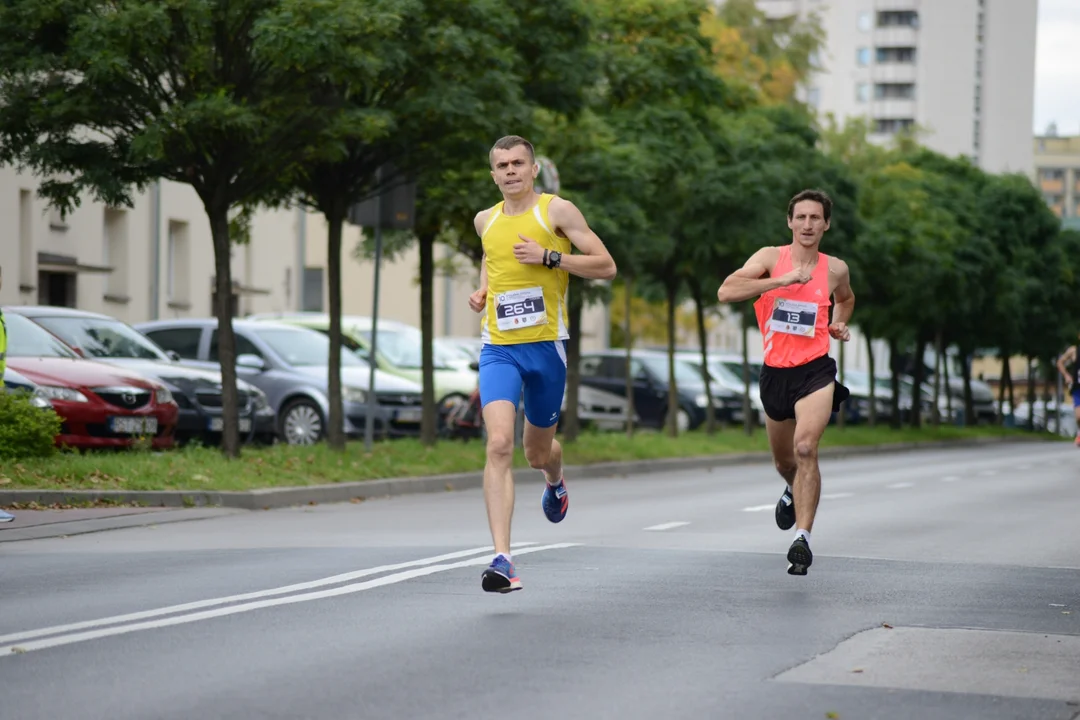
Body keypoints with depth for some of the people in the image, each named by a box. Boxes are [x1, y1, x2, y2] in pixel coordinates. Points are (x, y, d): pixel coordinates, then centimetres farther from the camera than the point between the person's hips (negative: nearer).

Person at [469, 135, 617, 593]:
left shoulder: (557, 211, -3)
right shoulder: (486, 221, 10)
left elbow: (606, 266, -5)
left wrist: (548, 256, -15)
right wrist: (483, 290, 13)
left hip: (546, 346, -1)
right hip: (498, 349, 2)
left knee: (537, 452, 14)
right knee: (499, 444, -19)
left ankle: (555, 481, 55)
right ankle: (502, 560, -24)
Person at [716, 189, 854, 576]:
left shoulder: (835, 269, 3)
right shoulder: (770, 257, -4)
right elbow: (726, 292, -20)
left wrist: (839, 324, 8)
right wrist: (784, 279, -25)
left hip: (815, 371, -2)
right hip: (775, 371, 2)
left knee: (805, 449, -24)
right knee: (784, 462, 19)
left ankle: (802, 537, -25)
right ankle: (794, 491, 55)